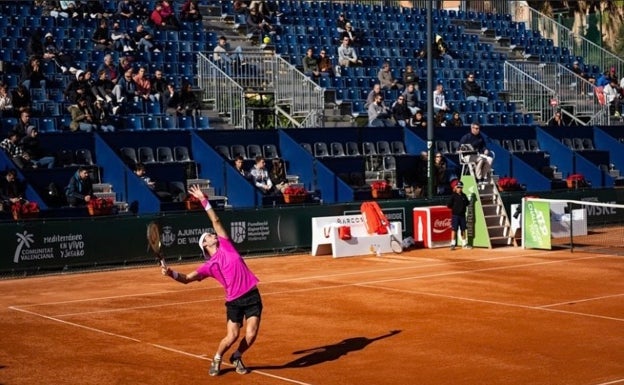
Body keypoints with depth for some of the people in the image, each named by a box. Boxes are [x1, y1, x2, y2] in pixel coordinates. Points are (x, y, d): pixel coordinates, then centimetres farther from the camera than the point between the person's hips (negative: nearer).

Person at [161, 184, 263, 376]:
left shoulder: (226, 245, 10)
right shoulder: (208, 266, 4)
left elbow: (215, 220, 14)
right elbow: (187, 279, 1)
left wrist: (203, 200, 12)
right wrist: (171, 272, -17)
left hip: (252, 295, 2)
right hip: (234, 300, -2)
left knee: (251, 335, -7)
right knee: (231, 336, -10)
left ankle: (237, 357, 22)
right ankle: (217, 360, 19)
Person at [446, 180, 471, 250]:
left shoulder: (464, 196, 11)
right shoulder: (453, 196, -5)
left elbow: (467, 203, 18)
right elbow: (448, 205, -8)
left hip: (462, 215, 5)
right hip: (455, 215, -5)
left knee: (463, 229, 11)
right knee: (454, 229, -5)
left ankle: (464, 244, 21)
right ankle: (453, 244, -2)